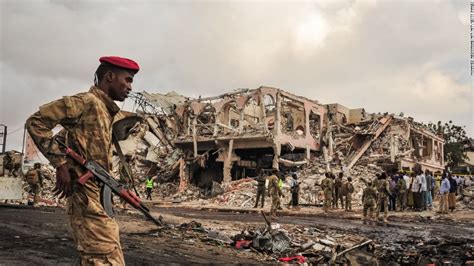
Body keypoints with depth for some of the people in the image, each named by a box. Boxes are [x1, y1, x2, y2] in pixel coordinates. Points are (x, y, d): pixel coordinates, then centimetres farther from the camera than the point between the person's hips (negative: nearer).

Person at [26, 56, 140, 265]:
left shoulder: (105, 110, 19)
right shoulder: (87, 102, -9)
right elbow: (35, 122, -12)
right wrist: (61, 164, -14)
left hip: (99, 195, 10)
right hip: (87, 196, -10)